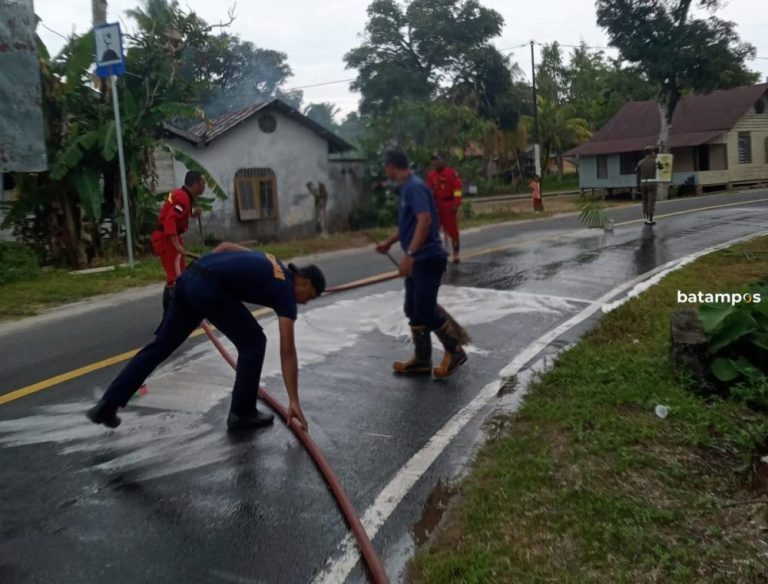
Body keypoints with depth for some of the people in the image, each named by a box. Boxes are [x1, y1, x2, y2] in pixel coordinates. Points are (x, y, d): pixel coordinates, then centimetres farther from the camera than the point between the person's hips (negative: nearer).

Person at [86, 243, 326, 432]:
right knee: (253, 343, 8)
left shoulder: (270, 263, 27)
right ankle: (242, 414, 14)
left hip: (189, 278, 8)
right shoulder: (286, 292, 7)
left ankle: (107, 405, 20)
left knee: (161, 344, 16)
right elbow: (287, 350, 2)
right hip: (211, 288, -8)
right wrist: (294, 401, 3)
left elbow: (225, 246, 25)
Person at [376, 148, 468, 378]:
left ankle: (455, 351, 9)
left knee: (426, 310, -6)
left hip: (428, 258, -10)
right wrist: (389, 243, 37)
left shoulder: (414, 186, -16)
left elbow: (424, 220, -27)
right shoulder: (406, 187, 16)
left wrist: (409, 254, -31)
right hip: (418, 259, 10)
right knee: (414, 310, 11)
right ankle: (422, 359, 19)